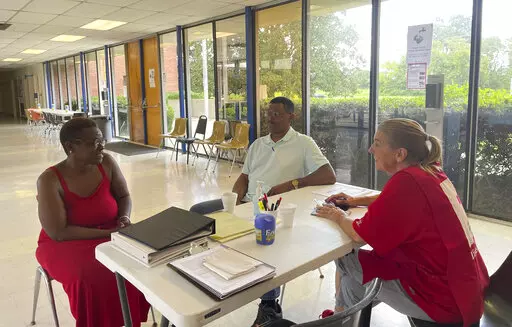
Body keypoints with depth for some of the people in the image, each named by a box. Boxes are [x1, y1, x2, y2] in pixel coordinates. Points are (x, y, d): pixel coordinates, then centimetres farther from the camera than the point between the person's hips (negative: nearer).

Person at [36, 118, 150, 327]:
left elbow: (124, 196, 7)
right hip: (66, 245, -4)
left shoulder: (106, 163, -7)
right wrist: (109, 233, -24)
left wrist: (124, 218, -14)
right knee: (94, 278, -32)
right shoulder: (50, 180, -19)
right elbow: (59, 233, -20)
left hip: (110, 234, 4)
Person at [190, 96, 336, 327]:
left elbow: (329, 176, -9)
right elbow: (244, 177, 16)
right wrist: (234, 201, -4)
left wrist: (292, 183, -17)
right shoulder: (258, 144, 20)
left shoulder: (303, 143, 2)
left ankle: (269, 305, -16)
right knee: (197, 212, -6)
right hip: (247, 203, 7)